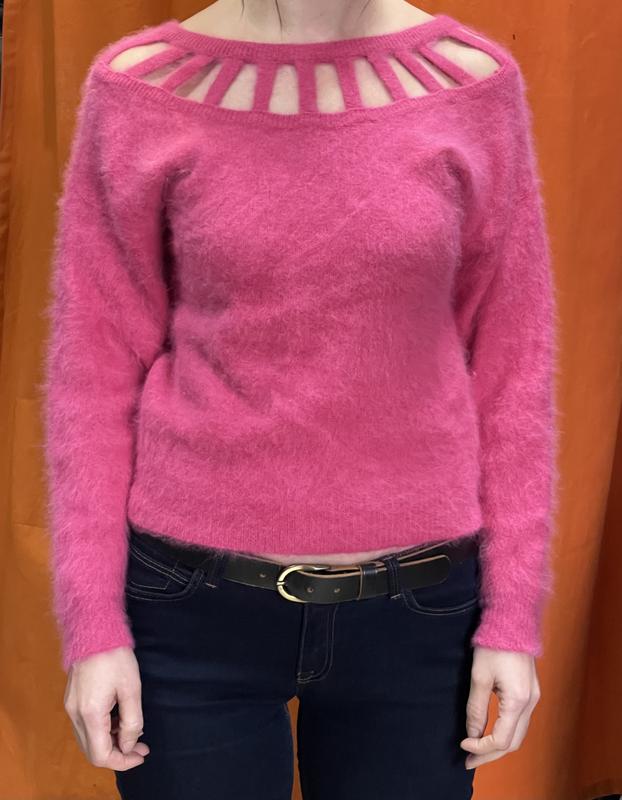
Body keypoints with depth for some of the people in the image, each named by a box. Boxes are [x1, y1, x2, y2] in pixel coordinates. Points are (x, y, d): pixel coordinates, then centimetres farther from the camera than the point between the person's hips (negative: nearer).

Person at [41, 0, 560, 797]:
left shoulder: (471, 80, -3)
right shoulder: (142, 88, -5)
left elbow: (508, 359, 0)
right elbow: (97, 364, -2)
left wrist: (514, 612, 0)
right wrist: (92, 621, -4)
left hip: (418, 610, 1)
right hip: (193, 607, 0)